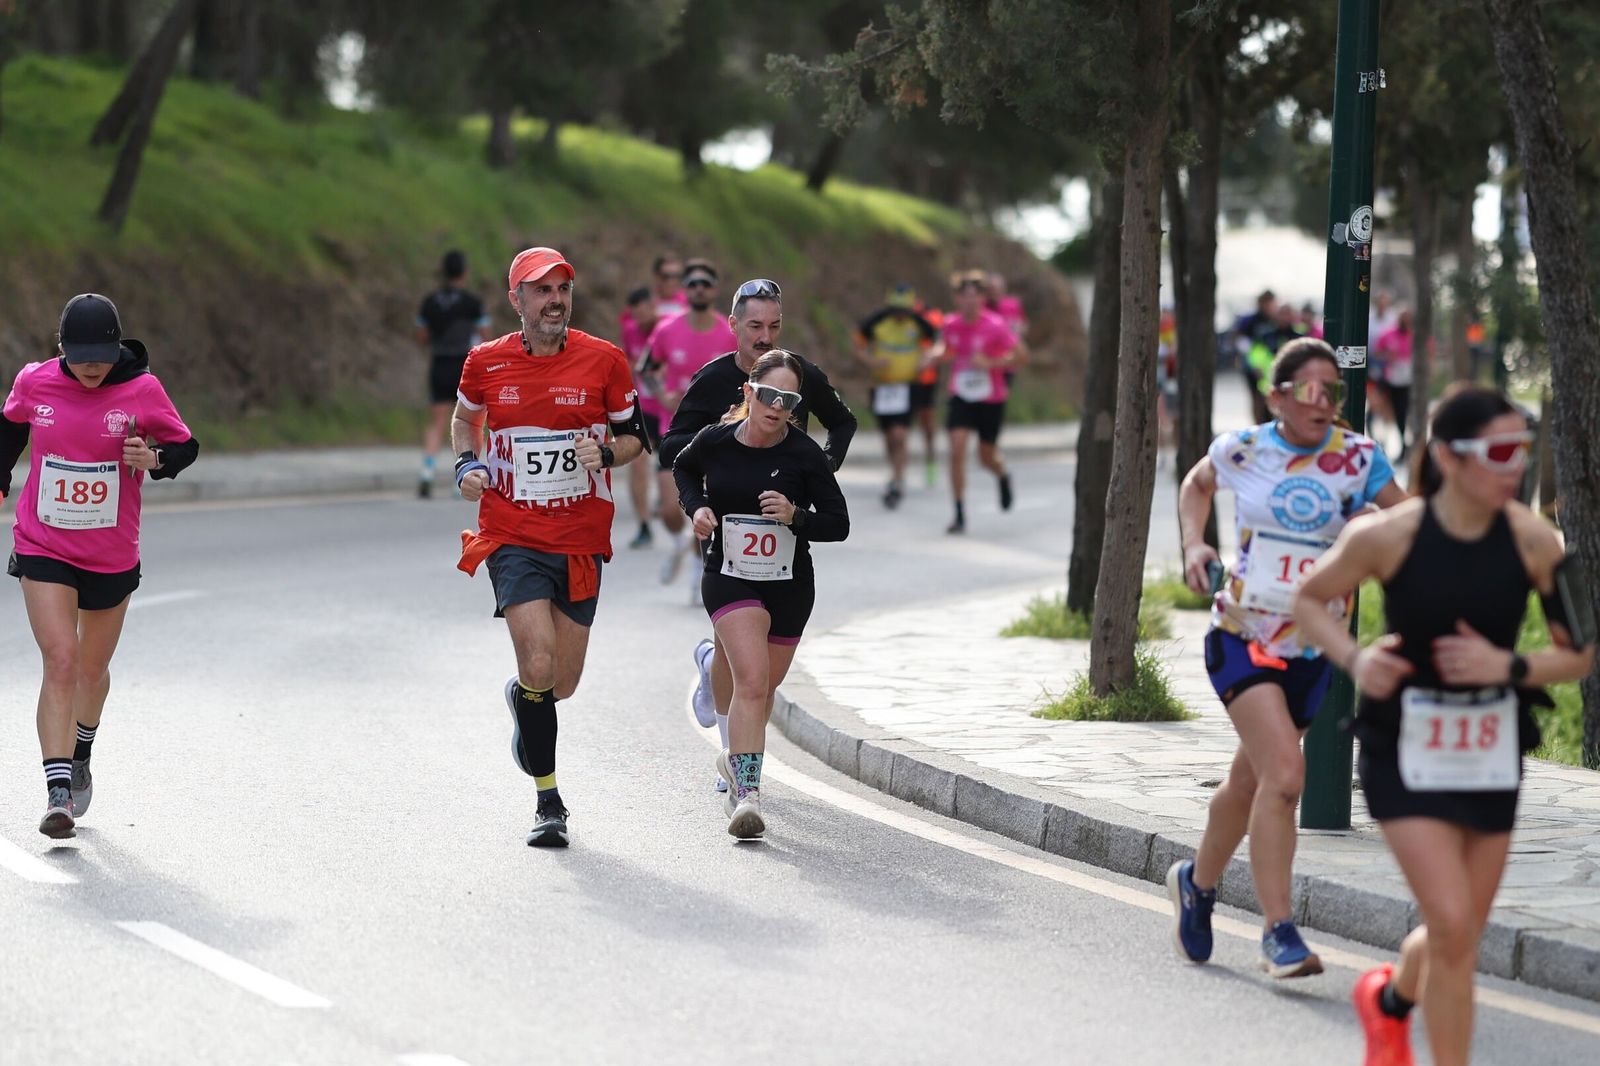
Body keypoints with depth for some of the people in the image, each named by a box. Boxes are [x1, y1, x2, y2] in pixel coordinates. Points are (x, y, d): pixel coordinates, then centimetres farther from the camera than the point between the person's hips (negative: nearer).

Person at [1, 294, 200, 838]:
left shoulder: (142, 390, -12)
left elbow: (185, 446, -2)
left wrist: (153, 459, -23)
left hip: (112, 556, 1)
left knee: (93, 668, 17)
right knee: (60, 662, -15)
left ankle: (79, 758, 45)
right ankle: (58, 792, -18)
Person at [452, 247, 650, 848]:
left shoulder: (604, 361, -1)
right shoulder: (486, 363, 0)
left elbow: (634, 437, 9)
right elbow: (465, 417, 21)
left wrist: (605, 452, -12)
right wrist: (466, 465, 2)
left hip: (581, 541, 1)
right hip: (513, 538, -1)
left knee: (561, 684, 8)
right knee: (539, 666, -18)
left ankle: (523, 703, 47)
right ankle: (548, 802, -2)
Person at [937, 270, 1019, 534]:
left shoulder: (995, 325, -15)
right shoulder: (951, 324, -2)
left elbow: (1018, 356, -10)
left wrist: (989, 363, -23)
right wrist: (938, 356, -3)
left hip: (991, 400, -2)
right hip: (961, 397, 2)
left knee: (987, 458, 10)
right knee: (957, 451, -15)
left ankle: (1003, 477, 50)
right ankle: (960, 515, -9)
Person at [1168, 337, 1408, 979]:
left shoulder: (1357, 458, -3)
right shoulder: (1242, 450, -2)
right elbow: (1197, 483, 18)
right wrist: (1193, 545, 2)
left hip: (1313, 647, 3)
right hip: (1241, 635, -3)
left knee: (1251, 782, 17)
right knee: (1283, 776, -21)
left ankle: (1198, 882, 44)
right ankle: (1278, 932, -17)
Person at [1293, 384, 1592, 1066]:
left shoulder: (1534, 540, -10)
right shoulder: (1388, 536, -15)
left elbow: (1580, 654, -2)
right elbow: (1309, 601, 2)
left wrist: (1508, 666, -20)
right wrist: (1355, 660, -15)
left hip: (1492, 754, 3)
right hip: (1407, 751, -3)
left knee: (1461, 936, 14)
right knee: (1453, 926, -15)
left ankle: (1390, 1000, 48)